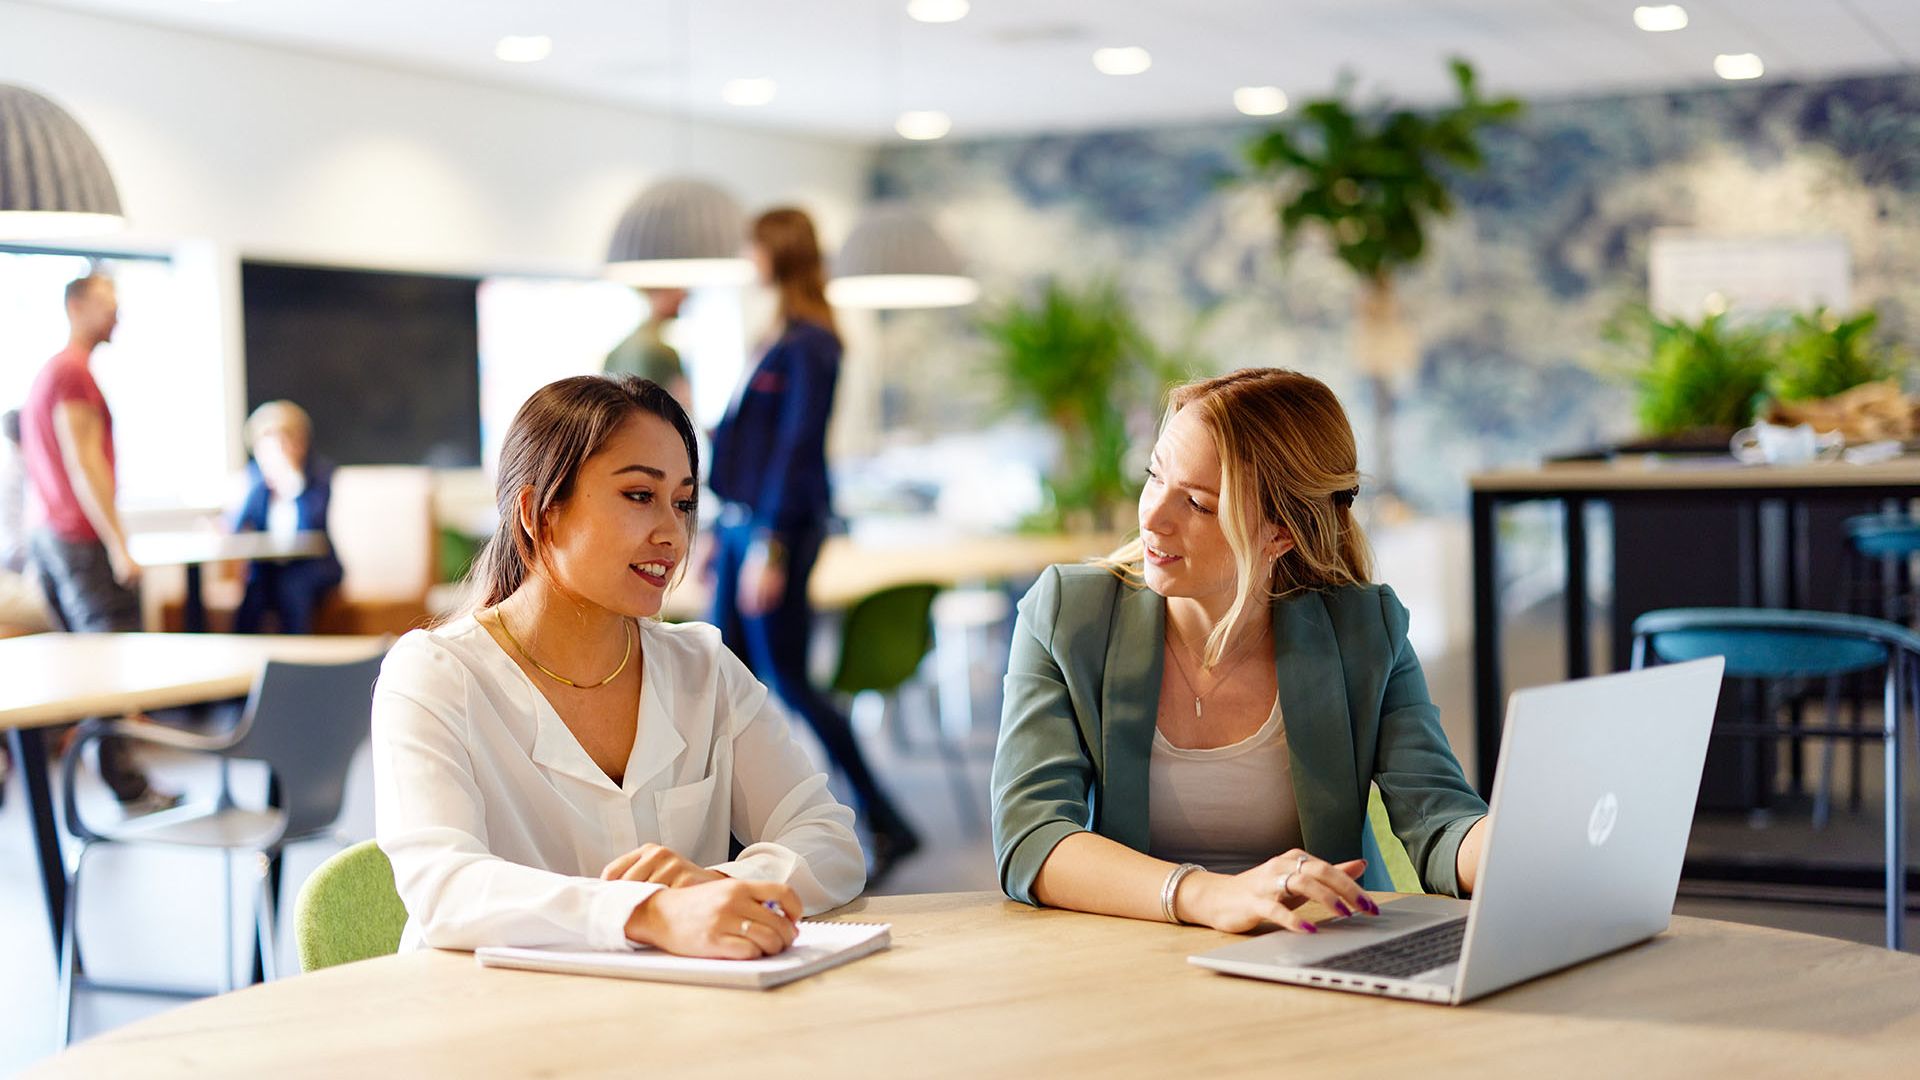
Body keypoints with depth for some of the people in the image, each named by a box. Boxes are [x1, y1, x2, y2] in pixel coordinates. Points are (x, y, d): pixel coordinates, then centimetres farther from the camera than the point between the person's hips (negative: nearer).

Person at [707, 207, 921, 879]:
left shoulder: (810, 345, -12)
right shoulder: (777, 338, 16)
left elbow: (797, 446, -18)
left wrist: (769, 546, -22)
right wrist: (724, 532, 21)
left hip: (780, 526, -9)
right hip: (742, 521, 9)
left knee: (788, 684, -6)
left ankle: (887, 826, 2)